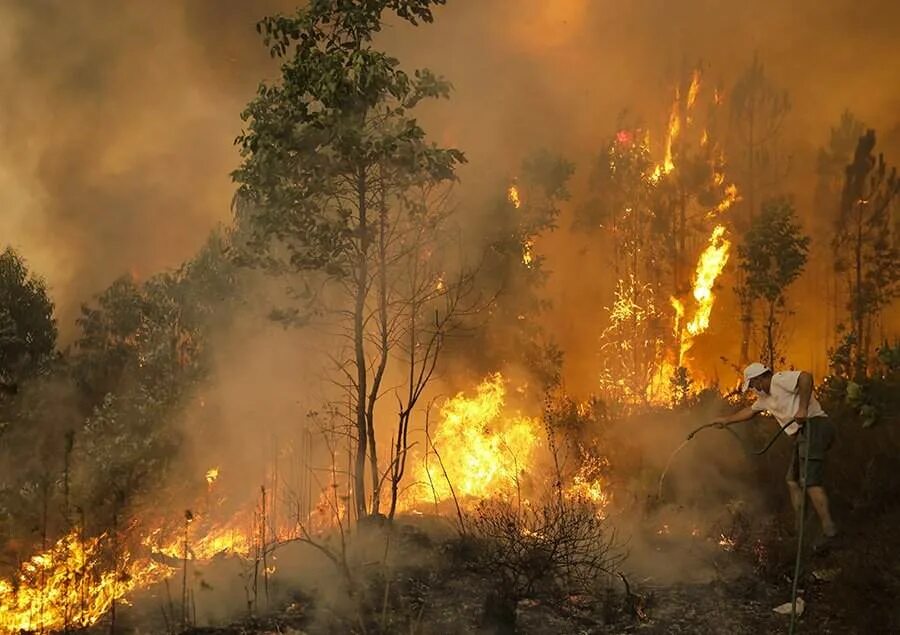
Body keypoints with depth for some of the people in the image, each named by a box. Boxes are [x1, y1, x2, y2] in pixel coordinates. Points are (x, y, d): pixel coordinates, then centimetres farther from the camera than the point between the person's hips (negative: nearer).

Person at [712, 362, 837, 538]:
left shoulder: (779, 379, -7)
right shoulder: (766, 396, 24)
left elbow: (806, 377, -25)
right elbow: (750, 411, 41)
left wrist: (803, 408, -28)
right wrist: (726, 420, 46)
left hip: (814, 426, -11)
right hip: (803, 433, 11)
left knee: (811, 481, -17)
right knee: (793, 481, 12)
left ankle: (829, 528, -22)